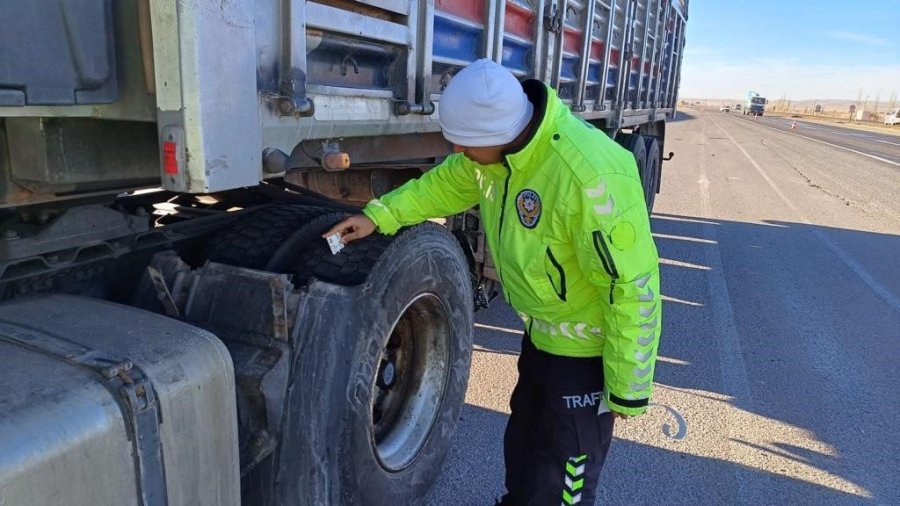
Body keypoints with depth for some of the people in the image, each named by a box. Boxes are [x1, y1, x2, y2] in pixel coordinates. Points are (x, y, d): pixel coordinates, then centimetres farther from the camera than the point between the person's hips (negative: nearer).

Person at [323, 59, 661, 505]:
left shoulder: (591, 175, -36)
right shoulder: (500, 144, -9)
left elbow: (632, 287, -30)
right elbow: (446, 183, 10)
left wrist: (627, 388, -21)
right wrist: (378, 216, 0)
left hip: (586, 348, -8)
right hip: (542, 334, 8)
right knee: (522, 444, 28)